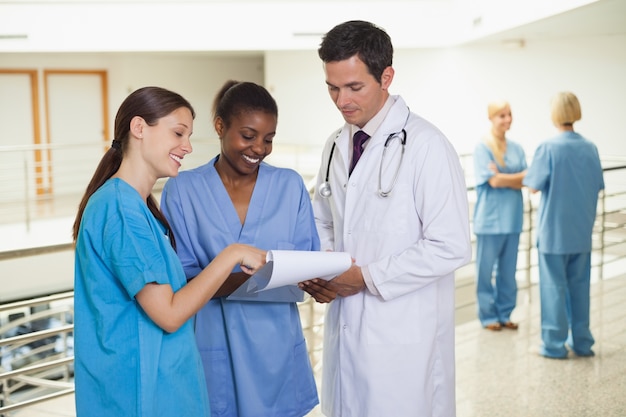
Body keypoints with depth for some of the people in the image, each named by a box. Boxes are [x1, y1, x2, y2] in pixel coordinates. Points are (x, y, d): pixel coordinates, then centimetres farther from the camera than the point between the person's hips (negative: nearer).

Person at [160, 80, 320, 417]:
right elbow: (180, 277, -6)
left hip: (276, 346, 2)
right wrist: (236, 281, -24)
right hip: (214, 347, -2)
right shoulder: (182, 190, -2)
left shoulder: (290, 186, 3)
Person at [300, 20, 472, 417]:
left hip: (404, 336, -6)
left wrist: (367, 277, -16)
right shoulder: (335, 146, 9)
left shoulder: (426, 146, -14)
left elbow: (451, 247, -17)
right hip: (346, 324, 7)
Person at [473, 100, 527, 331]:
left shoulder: (517, 148, 8)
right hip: (490, 219, -5)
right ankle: (488, 315, 15)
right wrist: (518, 177, -7)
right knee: (486, 269, 4)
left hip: (512, 218, 5)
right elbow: (494, 181, -15)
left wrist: (503, 177, -14)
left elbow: (526, 182, 1)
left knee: (508, 270, 11)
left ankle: (505, 314, 23)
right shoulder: (482, 148, -7)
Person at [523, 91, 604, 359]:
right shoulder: (590, 148, 0)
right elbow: (597, 186, 7)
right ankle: (581, 342, 21)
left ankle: (555, 345, 9)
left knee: (554, 286, 4)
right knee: (579, 285, 14)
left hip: (554, 231, -4)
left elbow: (534, 186, -12)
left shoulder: (548, 148, -15)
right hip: (582, 231, 4)